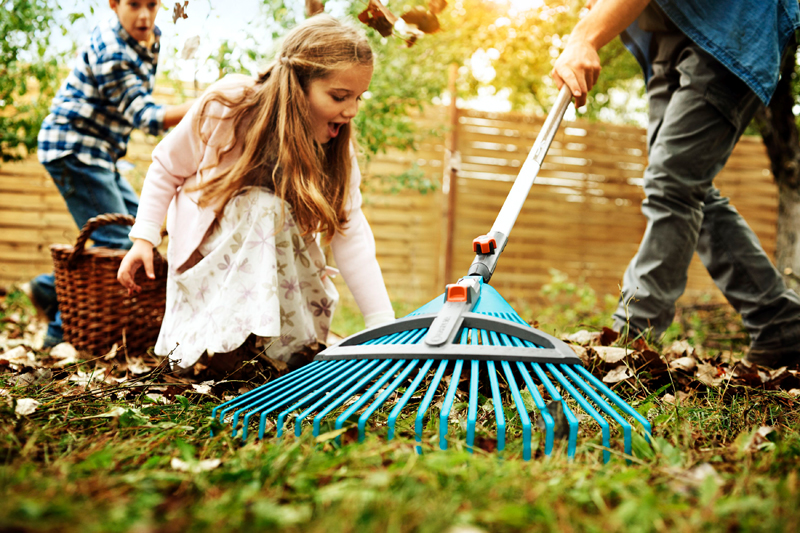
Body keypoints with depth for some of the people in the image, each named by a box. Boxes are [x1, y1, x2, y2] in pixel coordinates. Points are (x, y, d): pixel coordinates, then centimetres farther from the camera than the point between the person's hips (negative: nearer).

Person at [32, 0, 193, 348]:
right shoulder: (110, 49, -23)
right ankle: (63, 329, -4)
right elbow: (145, 117, -28)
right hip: (72, 148, -9)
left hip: (96, 153, 9)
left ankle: (52, 289, 15)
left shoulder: (150, 37, 5)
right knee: (116, 241, -13)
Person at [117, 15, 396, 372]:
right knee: (262, 207, -34)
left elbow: (351, 236, -22)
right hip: (202, 250, -2)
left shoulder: (337, 148, -18)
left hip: (274, 255, 3)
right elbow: (167, 167, -10)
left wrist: (384, 326, -29)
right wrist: (144, 237, -19)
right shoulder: (225, 107, -26)